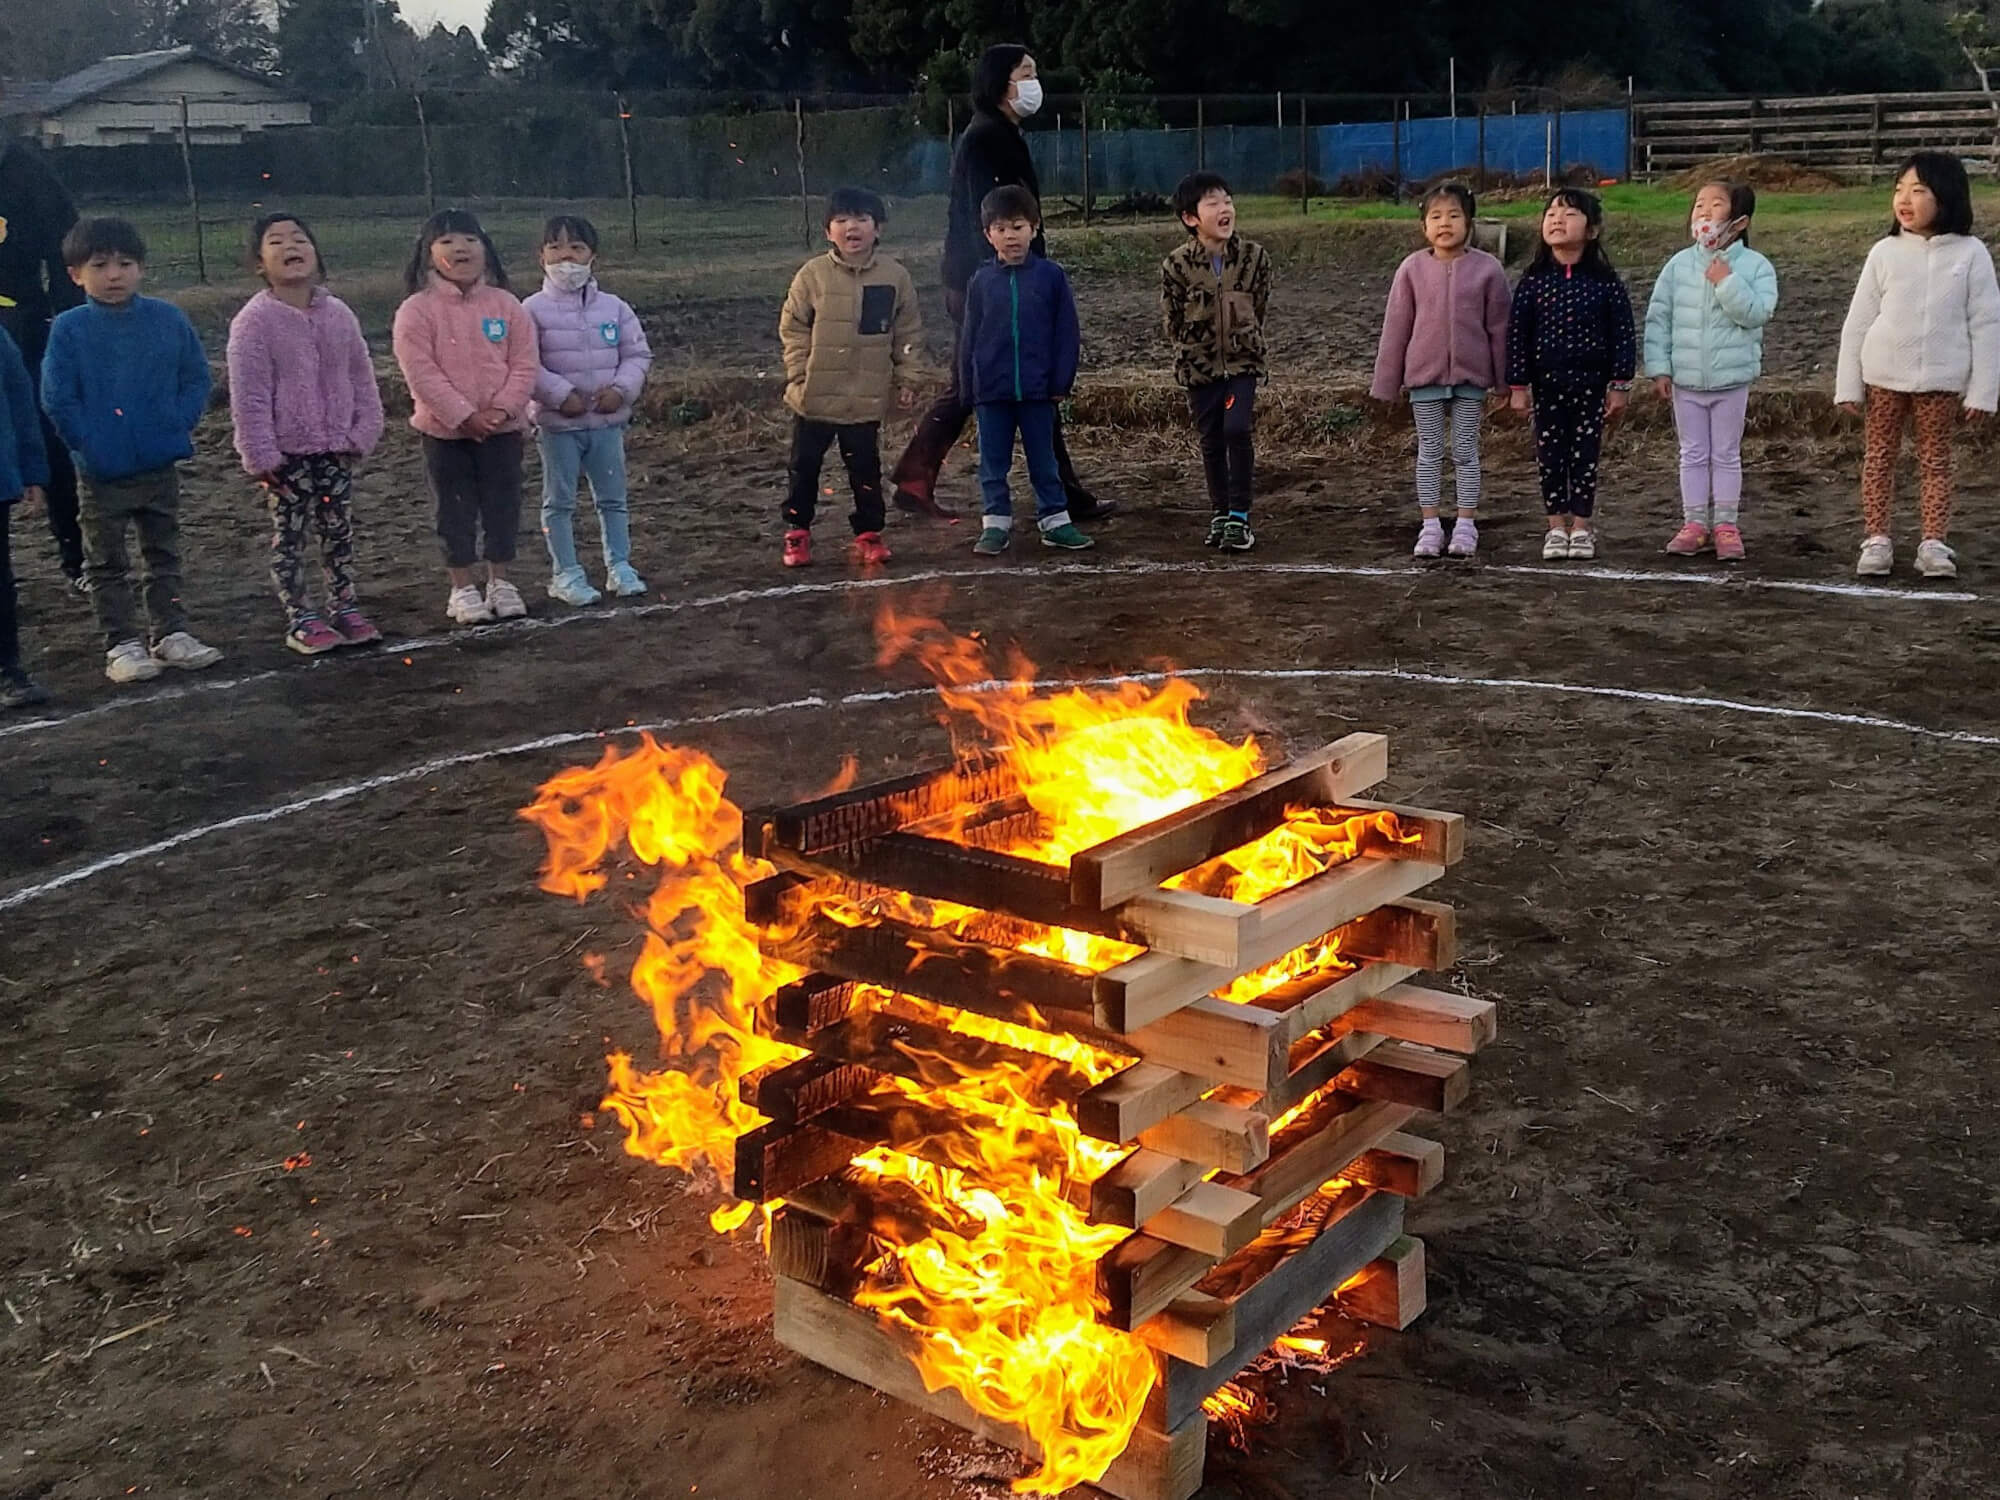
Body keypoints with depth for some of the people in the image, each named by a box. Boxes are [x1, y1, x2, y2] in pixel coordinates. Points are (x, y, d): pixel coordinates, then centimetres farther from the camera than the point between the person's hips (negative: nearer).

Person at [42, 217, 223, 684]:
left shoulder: (168, 319, -3)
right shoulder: (68, 329, -8)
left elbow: (196, 378, 3)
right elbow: (58, 399, -8)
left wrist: (179, 426, -8)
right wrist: (89, 446, -13)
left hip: (161, 465, 2)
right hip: (102, 472, -2)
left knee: (163, 556, 15)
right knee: (108, 564, 7)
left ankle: (170, 633, 25)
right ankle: (122, 645, 14)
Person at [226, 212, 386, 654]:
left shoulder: (338, 314, 2)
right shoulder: (254, 320, -11)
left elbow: (362, 379, 7)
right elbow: (248, 397, -13)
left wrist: (362, 433, 0)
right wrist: (261, 456, -15)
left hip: (335, 448, 4)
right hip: (287, 452, -4)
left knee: (339, 530, 13)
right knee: (289, 535, 4)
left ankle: (344, 607, 25)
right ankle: (300, 619, 11)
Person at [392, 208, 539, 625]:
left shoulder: (506, 305, 0)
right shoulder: (416, 310, -8)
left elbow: (526, 364, -2)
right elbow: (421, 373, -14)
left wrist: (501, 409, -15)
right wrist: (465, 415, -20)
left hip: (503, 427, 2)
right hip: (445, 430, -2)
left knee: (503, 505, 9)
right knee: (457, 511, 6)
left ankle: (499, 582, 23)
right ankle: (462, 588, 15)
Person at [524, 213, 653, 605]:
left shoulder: (614, 308, 3)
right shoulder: (534, 310, -6)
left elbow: (638, 354, 5)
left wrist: (621, 388, -12)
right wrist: (561, 395, -20)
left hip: (608, 420, 3)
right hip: (557, 422, -3)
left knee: (613, 497, 10)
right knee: (559, 501, 5)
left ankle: (619, 566, 21)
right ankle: (565, 573, 13)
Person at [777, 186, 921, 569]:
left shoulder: (895, 276, -3)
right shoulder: (813, 275, -6)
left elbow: (908, 332, 5)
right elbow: (793, 326, 0)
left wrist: (906, 379, 3)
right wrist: (799, 373, -6)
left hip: (867, 397, 0)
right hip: (815, 394, 0)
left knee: (865, 468, 9)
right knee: (804, 466, 10)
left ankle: (868, 533, 23)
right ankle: (797, 532, 23)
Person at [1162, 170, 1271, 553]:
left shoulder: (1254, 256, -5)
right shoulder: (1176, 265, -9)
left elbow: (1259, 307, 6)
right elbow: (1173, 320, -1)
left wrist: (1243, 344, 5)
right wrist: (1196, 351, 1)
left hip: (1243, 360, 0)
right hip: (1199, 365, 0)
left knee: (1238, 430, -14)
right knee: (1211, 440, 8)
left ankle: (1239, 516, -5)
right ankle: (1219, 513, 21)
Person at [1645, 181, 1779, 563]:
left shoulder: (1755, 266, -6)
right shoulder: (1679, 264, -1)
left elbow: (1757, 313, -17)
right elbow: (1658, 316, -1)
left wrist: (1727, 283, -23)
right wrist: (1659, 368, -5)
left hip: (1732, 378, -2)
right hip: (1686, 378, 2)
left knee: (1726, 454, 8)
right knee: (1693, 453, 10)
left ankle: (1725, 525, 14)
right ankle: (1694, 523, 17)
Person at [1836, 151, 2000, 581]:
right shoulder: (1885, 252, -3)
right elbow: (1858, 322, 1)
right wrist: (1849, 385, -1)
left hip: (1942, 377, -1)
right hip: (1885, 375, 1)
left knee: (1936, 459, 7)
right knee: (1879, 455, 6)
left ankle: (1934, 543, 11)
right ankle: (1876, 540, 14)